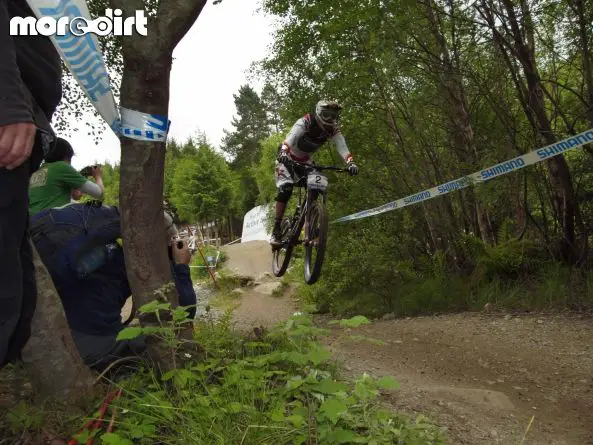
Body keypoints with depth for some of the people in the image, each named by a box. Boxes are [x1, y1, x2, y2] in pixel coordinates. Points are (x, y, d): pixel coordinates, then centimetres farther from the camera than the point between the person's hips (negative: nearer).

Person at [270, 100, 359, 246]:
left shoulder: (333, 129, -16)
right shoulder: (304, 122, -29)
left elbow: (342, 146, -28)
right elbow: (290, 138, -45)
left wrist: (350, 163, -47)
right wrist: (283, 154, -65)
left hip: (305, 160, 5)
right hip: (287, 157, -5)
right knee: (285, 189, -25)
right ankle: (276, 230, -17)